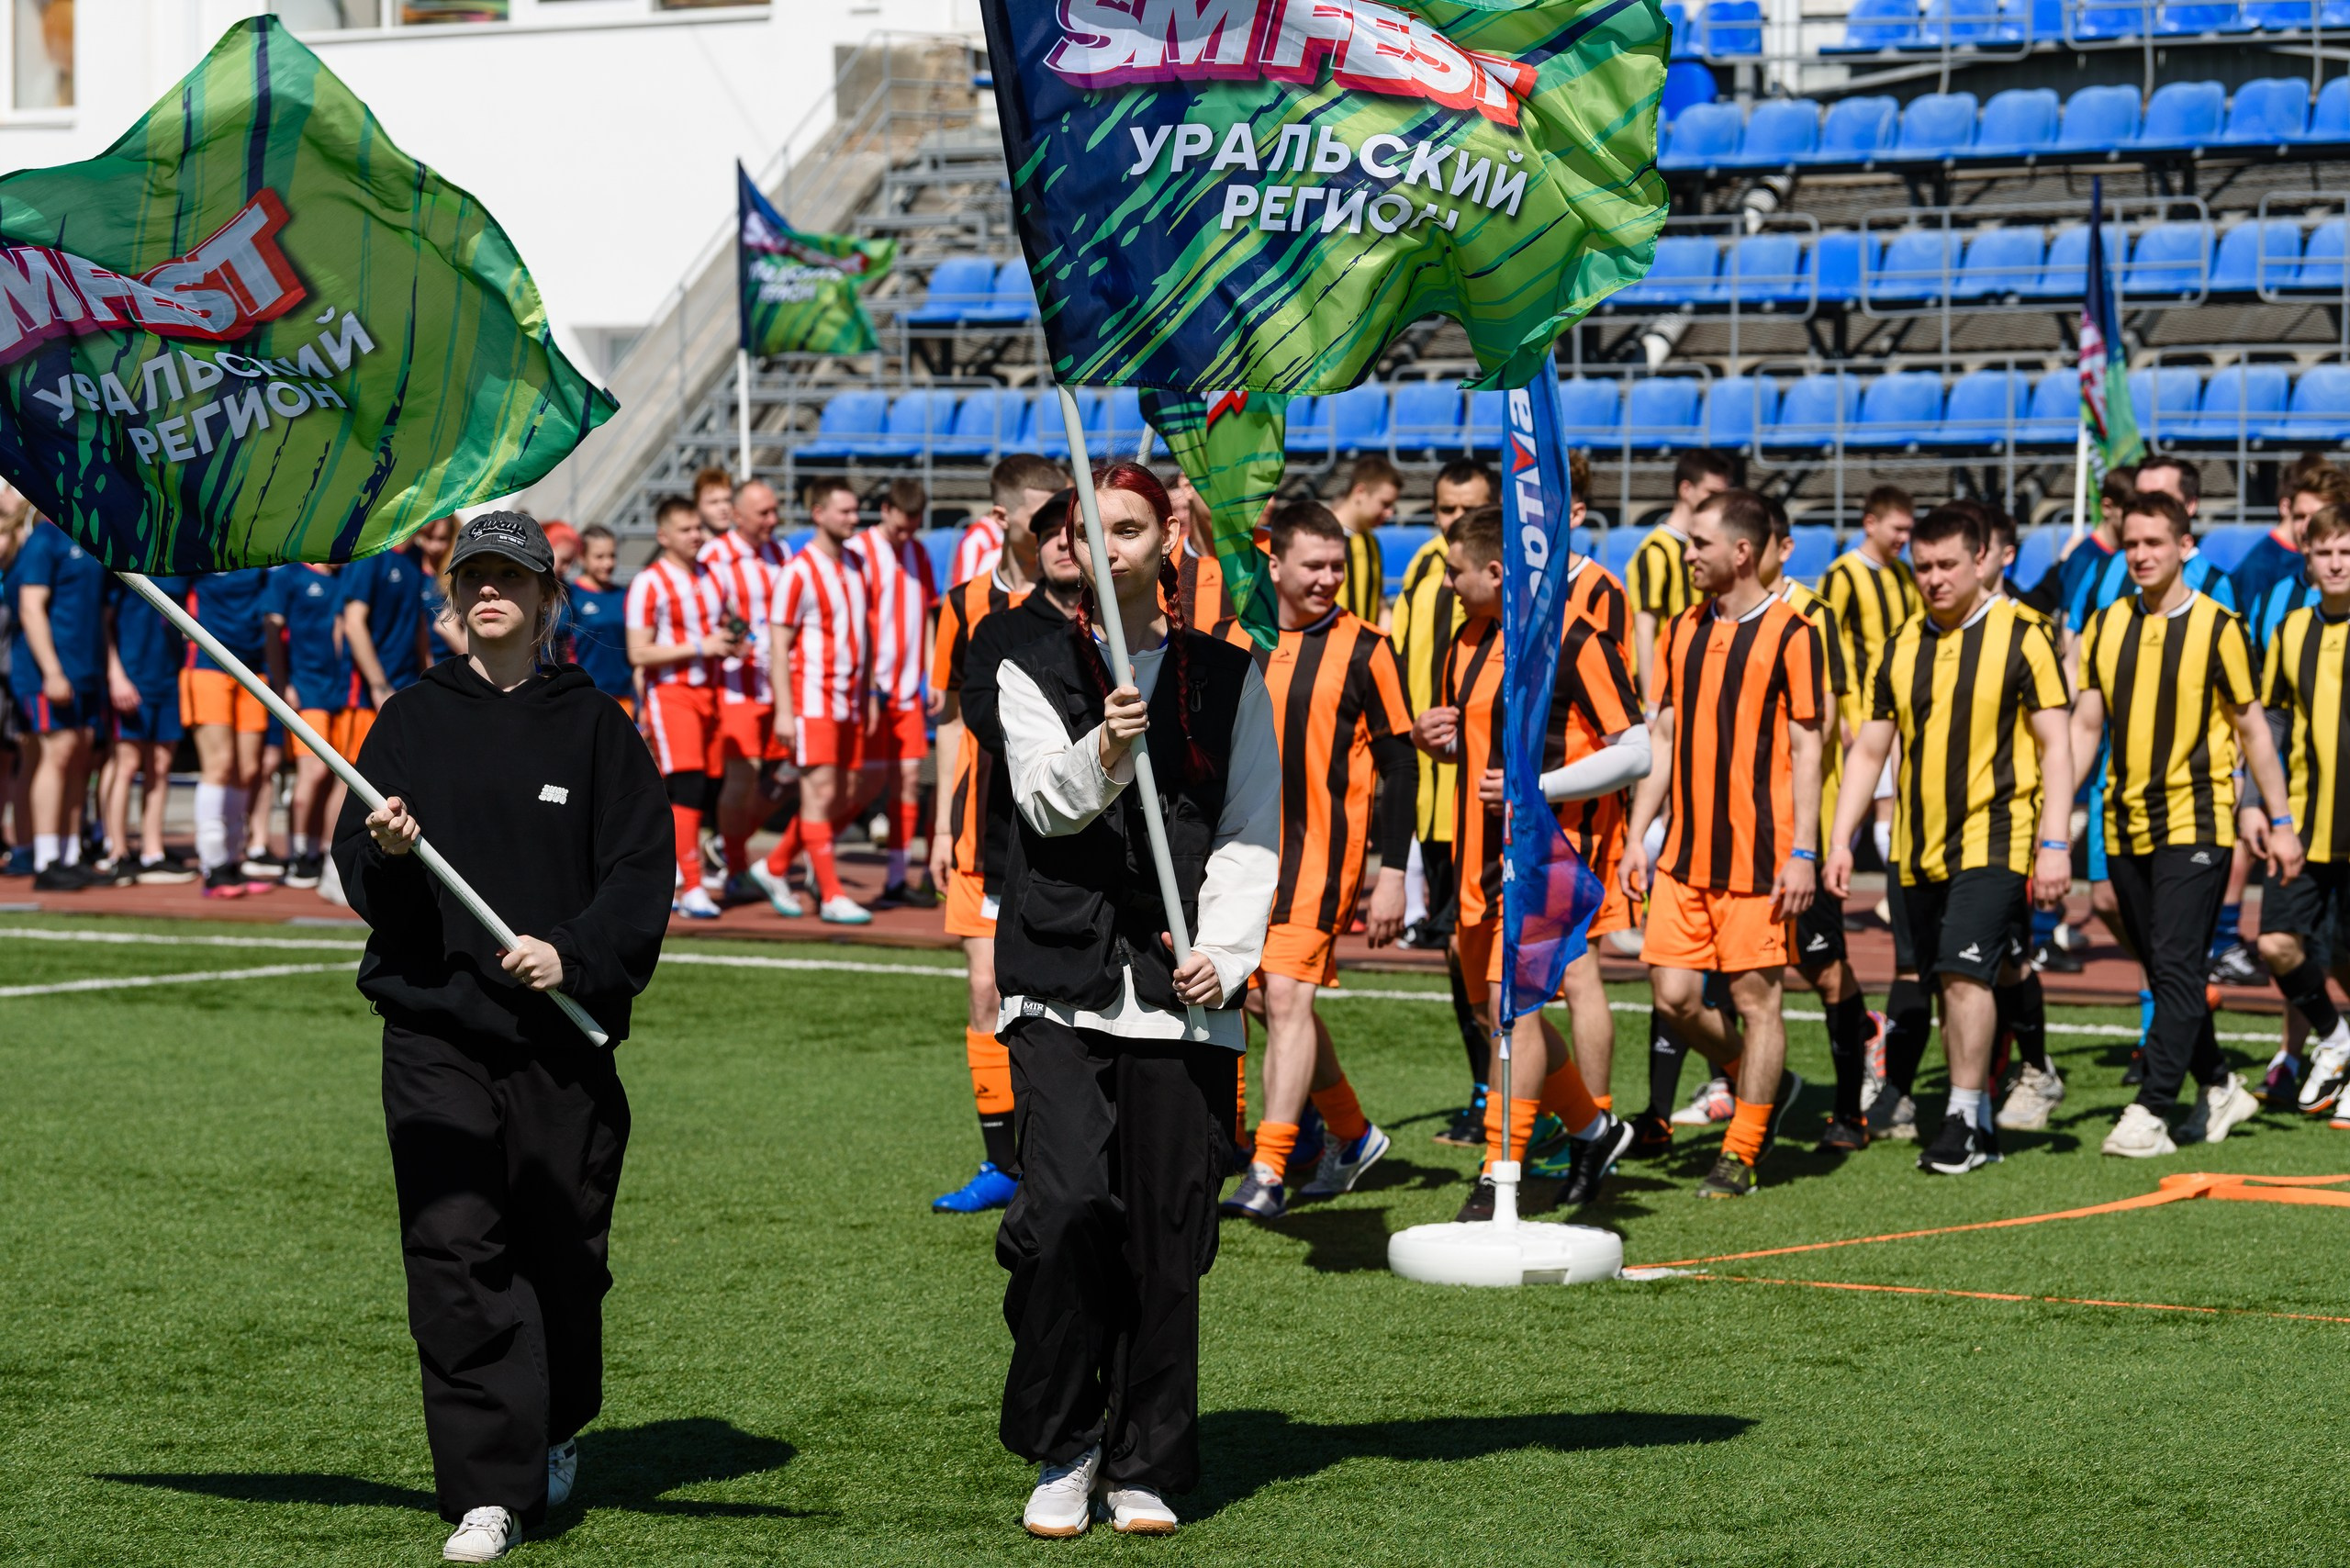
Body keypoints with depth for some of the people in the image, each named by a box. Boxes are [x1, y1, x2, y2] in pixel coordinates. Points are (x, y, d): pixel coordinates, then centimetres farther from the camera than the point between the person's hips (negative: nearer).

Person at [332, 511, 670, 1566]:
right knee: (454, 1251, -10)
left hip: (563, 1027, 0)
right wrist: (385, 852, -15)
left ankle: (553, 1432, 31)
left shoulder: (595, 726, 6)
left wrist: (574, 954, -14)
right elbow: (355, 873, 8)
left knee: (563, 1251, 5)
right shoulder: (411, 721, 10)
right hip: (433, 1030, 0)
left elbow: (642, 875, 1)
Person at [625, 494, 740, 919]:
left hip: (708, 692, 7)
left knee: (708, 789, 5)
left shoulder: (710, 577, 14)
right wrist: (700, 648, -17)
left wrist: (731, 642, 3)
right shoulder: (649, 584, -9)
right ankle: (691, 889, -13)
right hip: (671, 694, -7)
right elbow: (638, 653, -13)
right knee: (687, 787, -14)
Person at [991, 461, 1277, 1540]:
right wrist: (1102, 753, -30)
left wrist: (1226, 952, -6)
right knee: (1067, 1211, -16)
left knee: (1166, 1238, 0)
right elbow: (1047, 800, -9)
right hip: (1061, 986, -1)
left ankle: (1145, 1468, 15)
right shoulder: (1032, 673, 8)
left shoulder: (1228, 679, 11)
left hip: (1183, 996, 1)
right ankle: (1059, 1452, 2)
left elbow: (1252, 835, 9)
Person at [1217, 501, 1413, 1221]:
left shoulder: (1363, 649, -5)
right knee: (1269, 1003, 12)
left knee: (1286, 996, -15)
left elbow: (1400, 763, -3)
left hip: (1323, 848, -6)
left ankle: (1268, 1171, -16)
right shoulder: (1237, 642, 8)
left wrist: (1393, 872, -8)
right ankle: (1350, 1133, 32)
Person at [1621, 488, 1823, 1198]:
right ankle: (1763, 1084, 27)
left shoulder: (1790, 635, -6)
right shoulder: (1683, 630, 12)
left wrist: (1803, 853, -12)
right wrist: (1638, 834, 11)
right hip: (1685, 853, 6)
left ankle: (1741, 1153, 8)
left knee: (1755, 994, -1)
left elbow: (1805, 748, -7)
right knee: (1673, 994, 2)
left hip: (1758, 856, -6)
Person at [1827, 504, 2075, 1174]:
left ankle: (1964, 1123, -7)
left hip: (1994, 839, -5)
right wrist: (1840, 840, 7)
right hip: (1919, 845, 6)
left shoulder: (2021, 637, -5)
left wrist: (2055, 844, -14)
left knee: (1966, 971, -15)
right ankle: (1982, 1120, 20)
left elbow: (2056, 746, -7)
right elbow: (1869, 750, 14)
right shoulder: (1902, 647, 9)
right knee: (1947, 980, 9)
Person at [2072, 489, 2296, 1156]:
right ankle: (2219, 1088, 28)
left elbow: (2252, 727, 0)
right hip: (2126, 825, 5)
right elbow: (2086, 725, 10)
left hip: (2194, 824, -5)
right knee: (2163, 971, 11)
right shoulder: (2106, 626, 7)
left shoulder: (2217, 627, -6)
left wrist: (2280, 821, 0)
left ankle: (2150, 1114, -14)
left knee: (2175, 968, -12)